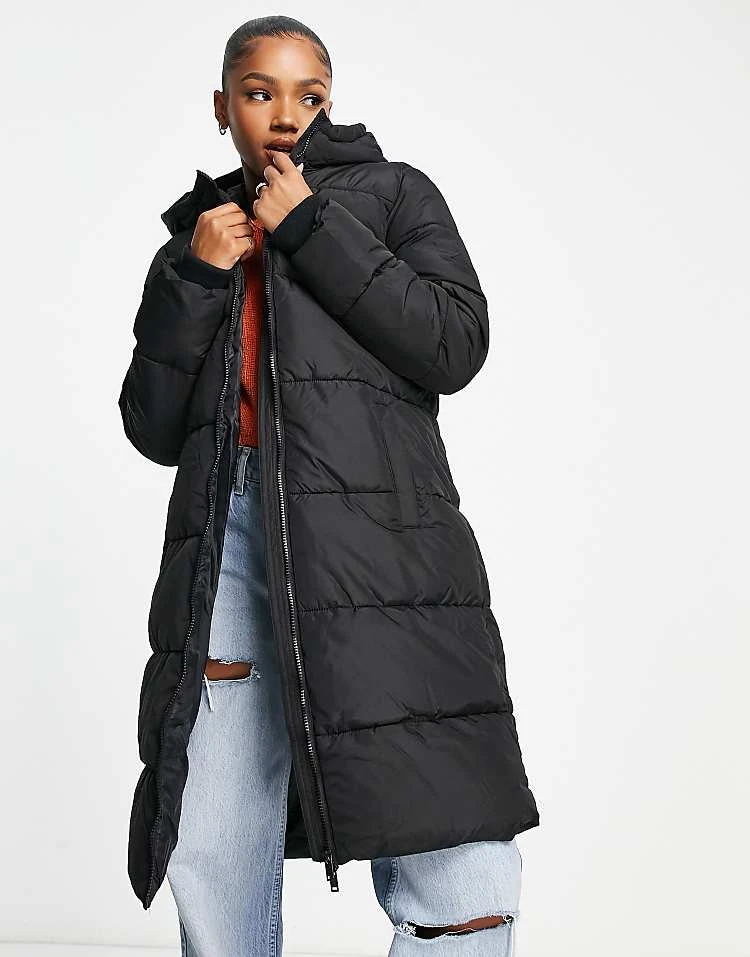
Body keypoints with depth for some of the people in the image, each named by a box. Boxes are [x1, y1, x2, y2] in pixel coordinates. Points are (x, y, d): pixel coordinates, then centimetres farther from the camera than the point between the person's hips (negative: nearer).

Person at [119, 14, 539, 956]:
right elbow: (152, 428, 16)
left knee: (459, 878, -14)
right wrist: (196, 277, 5)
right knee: (214, 871, 1)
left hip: (371, 522, -3)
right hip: (224, 531, 3)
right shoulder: (193, 237, 25)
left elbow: (454, 346, 0)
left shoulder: (392, 194, 17)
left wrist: (309, 228, 1)